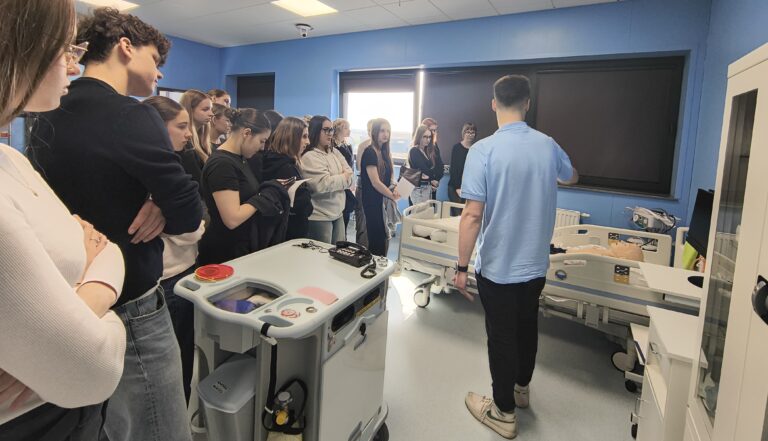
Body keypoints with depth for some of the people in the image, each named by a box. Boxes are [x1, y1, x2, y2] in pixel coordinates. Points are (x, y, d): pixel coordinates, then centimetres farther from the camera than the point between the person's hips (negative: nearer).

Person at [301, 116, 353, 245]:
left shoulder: (335, 152, 11)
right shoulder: (309, 157, -13)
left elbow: (350, 177, 7)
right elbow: (323, 184, -24)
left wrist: (335, 180, -14)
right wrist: (344, 177, -8)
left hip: (338, 213, 8)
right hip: (320, 216, -7)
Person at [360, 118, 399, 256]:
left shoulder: (385, 152, 11)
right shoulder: (370, 152, -14)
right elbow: (375, 182, -19)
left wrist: (395, 189, -4)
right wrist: (393, 196, -10)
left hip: (385, 200, 8)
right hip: (373, 202, -8)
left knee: (383, 237, 12)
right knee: (376, 239, -3)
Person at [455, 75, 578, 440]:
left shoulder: (484, 150, -18)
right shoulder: (548, 146, -1)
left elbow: (473, 215, -22)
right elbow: (571, 177, 21)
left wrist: (462, 266, -13)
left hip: (498, 266, -5)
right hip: (535, 263, 6)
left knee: (501, 337, 10)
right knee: (527, 328, 24)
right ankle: (521, 388, 47)